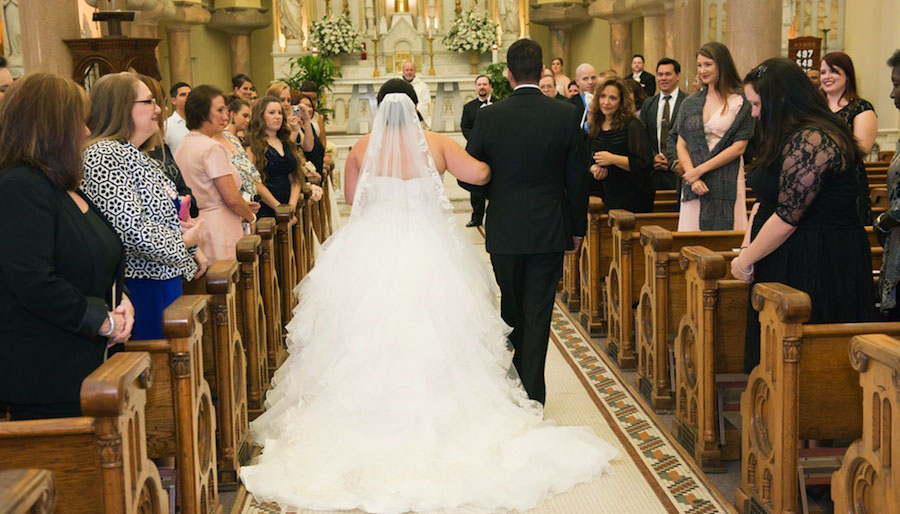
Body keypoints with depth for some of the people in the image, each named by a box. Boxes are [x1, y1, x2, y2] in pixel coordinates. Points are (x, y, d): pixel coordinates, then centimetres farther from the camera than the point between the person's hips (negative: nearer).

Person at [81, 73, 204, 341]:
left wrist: (192, 251, 13)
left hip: (165, 279, 10)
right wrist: (184, 242, -12)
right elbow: (131, 229, -26)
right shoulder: (104, 156, -17)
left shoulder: (135, 155, 15)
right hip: (141, 285, -10)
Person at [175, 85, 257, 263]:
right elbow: (232, 198, -16)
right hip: (219, 233, -9)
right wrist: (250, 217, 3)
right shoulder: (213, 148, -14)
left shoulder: (184, 145, 13)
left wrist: (243, 207, 18)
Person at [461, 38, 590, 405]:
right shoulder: (566, 116, -7)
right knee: (538, 314, 4)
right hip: (550, 230, 0)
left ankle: (516, 380, 30)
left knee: (511, 310, 17)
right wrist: (577, 227, 10)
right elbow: (578, 178, -1)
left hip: (505, 230, 0)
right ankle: (532, 392, 6)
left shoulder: (489, 117, -8)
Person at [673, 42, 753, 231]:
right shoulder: (690, 103, 12)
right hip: (695, 186, 3)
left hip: (727, 182, -3)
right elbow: (681, 145, 7)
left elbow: (739, 147, -6)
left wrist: (700, 170, -10)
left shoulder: (740, 102, 0)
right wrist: (692, 177, -9)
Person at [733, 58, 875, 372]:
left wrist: (746, 260, -9)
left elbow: (787, 217, -21)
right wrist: (747, 248, 2)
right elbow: (765, 201, 15)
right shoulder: (793, 138, 14)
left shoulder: (810, 142, -20)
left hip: (818, 270, -10)